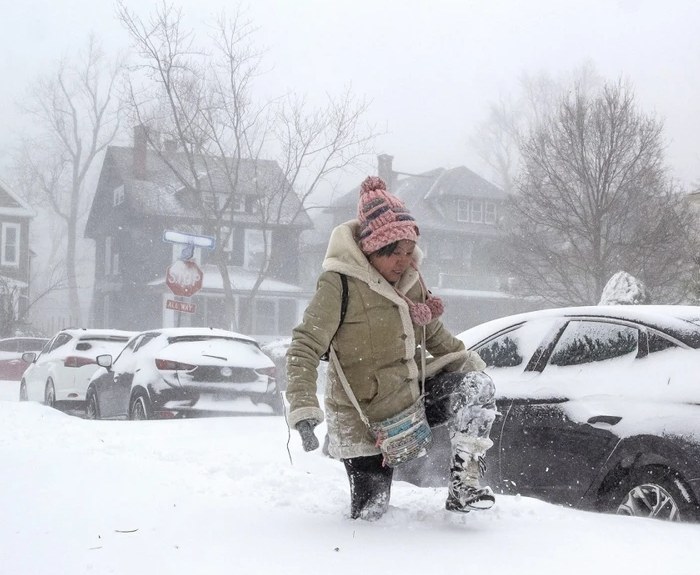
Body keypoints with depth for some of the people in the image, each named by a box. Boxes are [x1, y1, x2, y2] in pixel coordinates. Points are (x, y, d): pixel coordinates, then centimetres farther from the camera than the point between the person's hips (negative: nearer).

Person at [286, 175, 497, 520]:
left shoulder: (410, 277, 0)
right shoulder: (339, 284, -21)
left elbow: (433, 332, 17)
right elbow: (304, 348, -23)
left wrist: (465, 359, 4)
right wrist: (303, 409, -33)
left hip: (413, 395, 6)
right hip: (366, 420, -6)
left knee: (477, 386, -16)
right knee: (370, 513, 0)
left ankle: (464, 483, -12)